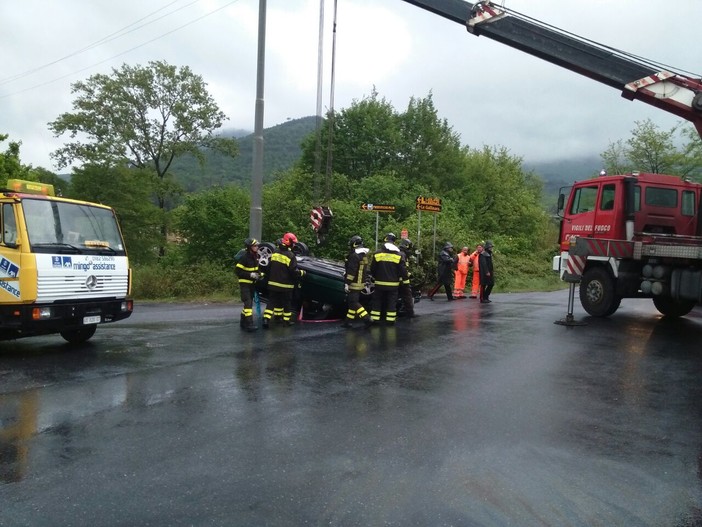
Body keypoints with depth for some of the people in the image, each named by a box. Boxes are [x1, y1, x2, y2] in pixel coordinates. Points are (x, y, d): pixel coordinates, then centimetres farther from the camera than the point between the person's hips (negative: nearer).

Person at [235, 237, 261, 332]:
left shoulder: (255, 256, 7)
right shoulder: (244, 257, -18)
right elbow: (237, 271, -20)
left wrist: (258, 274, 3)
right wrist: (250, 275, -24)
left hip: (252, 283, 8)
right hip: (244, 283, -8)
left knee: (249, 303, 14)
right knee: (248, 303, -15)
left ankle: (243, 322, 25)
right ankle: (249, 324, -18)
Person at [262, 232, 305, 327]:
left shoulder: (275, 253, 5)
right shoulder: (290, 256, -17)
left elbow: (270, 268, 16)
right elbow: (294, 272, -17)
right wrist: (302, 273, 1)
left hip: (273, 284, 6)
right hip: (285, 285, -5)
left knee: (272, 301, 9)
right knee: (287, 303, 9)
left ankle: (266, 319, 1)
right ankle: (287, 320, 18)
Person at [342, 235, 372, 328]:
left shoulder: (354, 256, -18)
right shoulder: (364, 255, 12)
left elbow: (351, 271, -22)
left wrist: (347, 283, -19)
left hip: (354, 284, -9)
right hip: (361, 282, 9)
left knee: (353, 303, -6)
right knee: (353, 302, 14)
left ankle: (366, 318, -13)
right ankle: (348, 321, 19)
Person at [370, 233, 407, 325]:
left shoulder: (377, 254, -3)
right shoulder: (399, 255, -4)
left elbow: (372, 269, 3)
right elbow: (403, 270, -4)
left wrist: (374, 277, 21)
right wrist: (404, 278, 15)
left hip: (380, 283, 0)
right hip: (393, 284, 0)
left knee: (377, 301, 10)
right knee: (392, 302, 8)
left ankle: (375, 319, 9)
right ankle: (390, 320, 8)